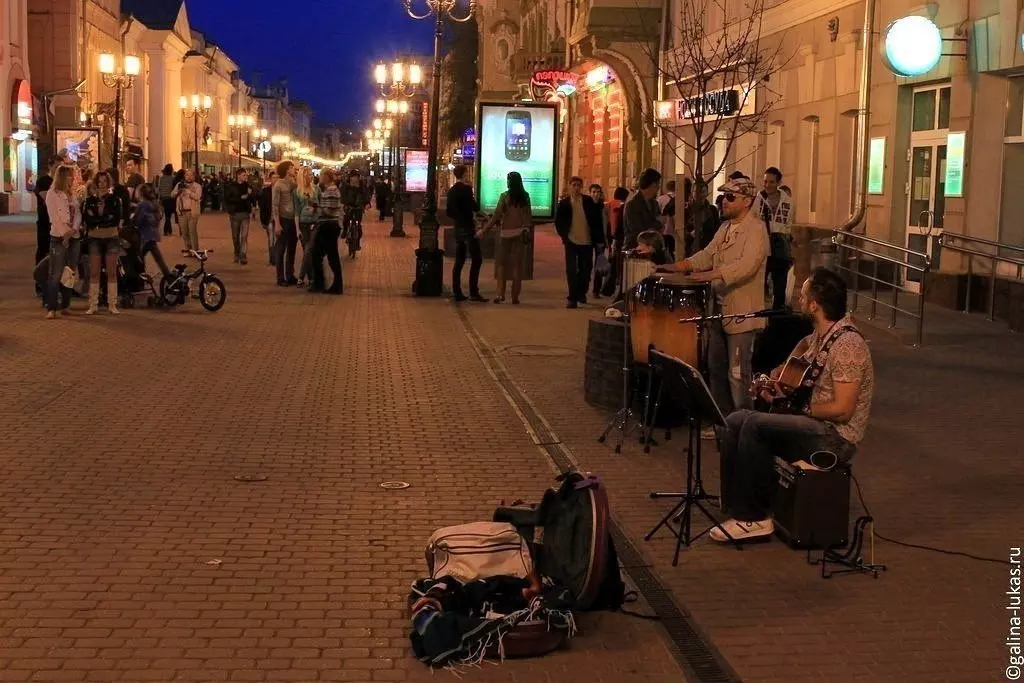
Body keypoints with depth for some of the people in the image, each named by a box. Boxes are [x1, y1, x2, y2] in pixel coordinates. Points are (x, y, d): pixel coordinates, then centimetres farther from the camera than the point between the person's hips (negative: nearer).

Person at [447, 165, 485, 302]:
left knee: (459, 261, 10)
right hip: (468, 228, -8)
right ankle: (473, 293, -12)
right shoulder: (466, 189, -13)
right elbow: (475, 207, -16)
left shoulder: (451, 190, 10)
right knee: (476, 259, -6)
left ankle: (457, 292, 10)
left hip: (458, 228, 8)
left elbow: (449, 211, 14)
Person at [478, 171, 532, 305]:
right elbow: (529, 215, 5)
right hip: (520, 232, 3)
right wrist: (527, 228, 20)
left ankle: (500, 293, -7)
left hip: (506, 232, -3)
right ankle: (515, 296, 6)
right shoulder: (525, 196, 1)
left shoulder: (505, 196, -8)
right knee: (517, 264, 6)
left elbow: (496, 216, -11)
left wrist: (483, 231, -7)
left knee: (501, 263, 6)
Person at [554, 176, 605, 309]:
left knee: (586, 269, 10)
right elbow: (558, 222, 6)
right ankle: (572, 298, 0)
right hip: (571, 242, -1)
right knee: (571, 270, -4)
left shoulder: (589, 201, 0)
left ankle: (581, 293, 30)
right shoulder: (564, 203, 0)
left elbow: (597, 221, 1)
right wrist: (564, 235, -5)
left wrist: (600, 240, -2)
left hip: (587, 242, 1)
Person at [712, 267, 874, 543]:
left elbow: (842, 410, -26)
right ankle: (735, 507, 5)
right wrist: (778, 375, 16)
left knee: (755, 425, -25)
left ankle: (754, 518, -16)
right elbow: (804, 345, 33)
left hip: (836, 437, -10)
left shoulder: (847, 344, -21)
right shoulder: (821, 336, 7)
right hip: (814, 426, 10)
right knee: (735, 421, 2)